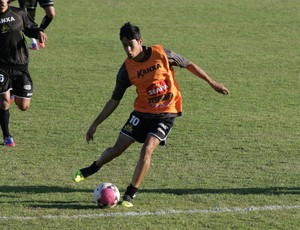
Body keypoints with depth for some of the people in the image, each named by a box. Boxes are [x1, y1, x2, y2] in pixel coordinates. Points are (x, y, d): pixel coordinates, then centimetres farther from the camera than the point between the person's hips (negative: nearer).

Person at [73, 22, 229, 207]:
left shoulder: (161, 54, -14)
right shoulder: (127, 69, -7)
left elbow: (189, 65, 1)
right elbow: (115, 100, 2)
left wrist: (212, 83, 7)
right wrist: (95, 124, -1)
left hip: (166, 114, -2)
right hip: (142, 112, 2)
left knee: (147, 150, -20)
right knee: (117, 149, 1)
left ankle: (131, 194, -8)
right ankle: (93, 168, 32)